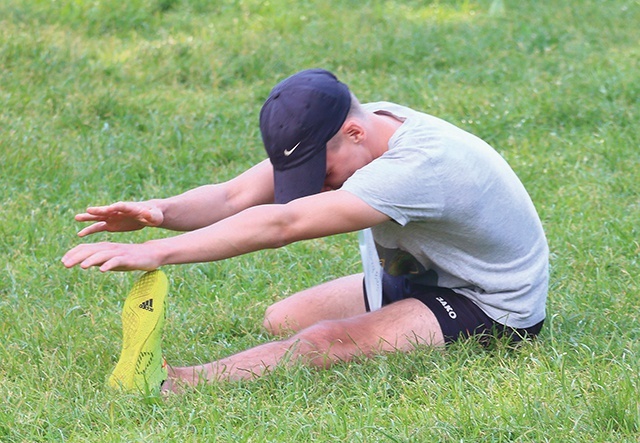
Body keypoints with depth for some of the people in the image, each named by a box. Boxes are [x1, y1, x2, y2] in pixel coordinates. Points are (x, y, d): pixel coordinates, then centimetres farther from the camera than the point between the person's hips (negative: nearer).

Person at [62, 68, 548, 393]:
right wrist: (158, 211, -36)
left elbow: (282, 224, -40)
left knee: (330, 341, -30)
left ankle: (168, 383, -39)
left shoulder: (419, 163, -34)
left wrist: (156, 252, -44)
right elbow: (234, 197, -14)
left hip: (490, 309, -10)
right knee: (281, 321, 7)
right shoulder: (332, 138, -7)